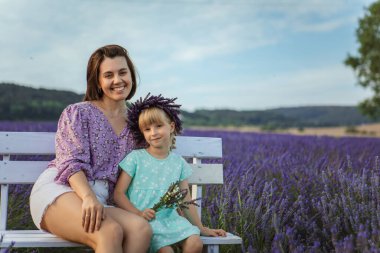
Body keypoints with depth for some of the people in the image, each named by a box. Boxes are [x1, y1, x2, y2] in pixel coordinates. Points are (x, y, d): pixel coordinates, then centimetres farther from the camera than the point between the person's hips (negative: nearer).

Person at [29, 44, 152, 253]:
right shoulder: (78, 113, 5)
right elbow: (72, 164, -8)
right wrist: (88, 197, -27)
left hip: (98, 201, 4)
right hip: (57, 190, -4)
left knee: (141, 228, -30)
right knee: (111, 232, -35)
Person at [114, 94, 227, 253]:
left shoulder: (178, 162, 8)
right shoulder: (135, 158, -2)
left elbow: (186, 200, 13)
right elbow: (118, 194, -4)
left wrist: (201, 228, 13)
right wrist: (138, 213, -19)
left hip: (169, 218, 4)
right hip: (143, 221, -4)